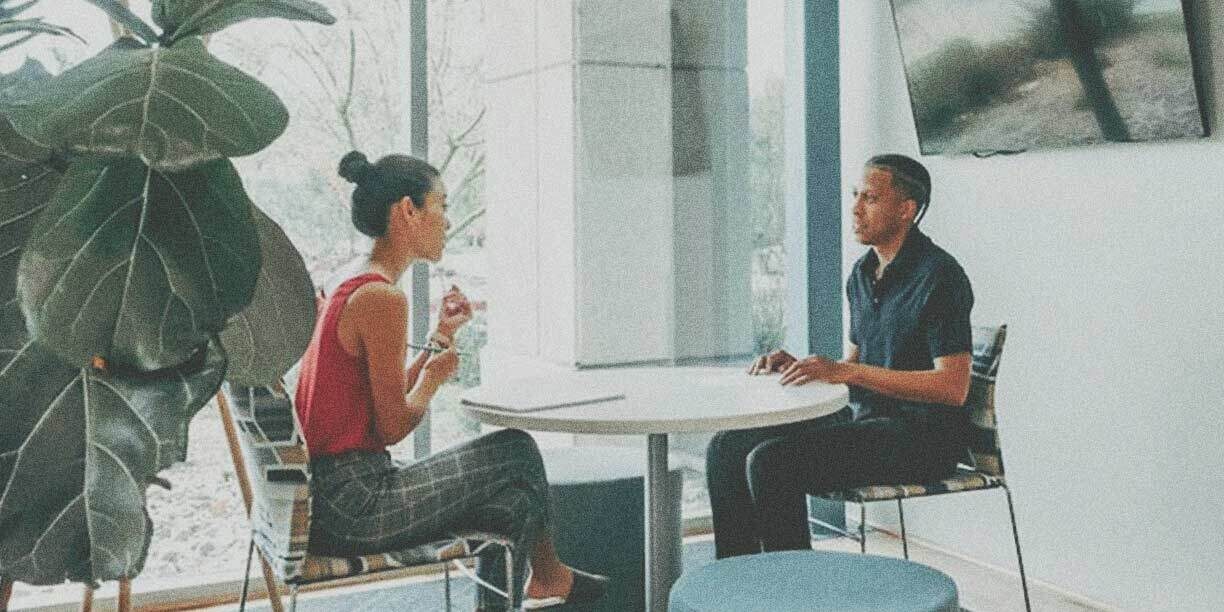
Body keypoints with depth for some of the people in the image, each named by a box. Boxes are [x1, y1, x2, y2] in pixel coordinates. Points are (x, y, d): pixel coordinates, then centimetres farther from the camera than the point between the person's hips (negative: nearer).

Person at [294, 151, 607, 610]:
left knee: (512, 496, 13)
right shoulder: (382, 298, -18)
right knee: (517, 452, 4)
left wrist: (442, 336, 16)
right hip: (357, 500, -9)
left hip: (328, 495, 9)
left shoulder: (349, 290, 13)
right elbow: (393, 427, -17)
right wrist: (435, 375, 1)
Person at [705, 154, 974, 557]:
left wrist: (845, 372, -24)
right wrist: (796, 365, 1)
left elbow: (952, 387, -21)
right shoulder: (862, 273, 13)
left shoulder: (937, 275, -15)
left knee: (770, 461, -26)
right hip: (862, 417, 9)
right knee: (727, 448, -1)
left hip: (920, 435, -9)